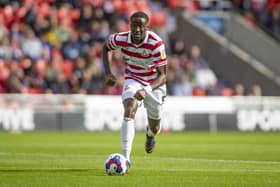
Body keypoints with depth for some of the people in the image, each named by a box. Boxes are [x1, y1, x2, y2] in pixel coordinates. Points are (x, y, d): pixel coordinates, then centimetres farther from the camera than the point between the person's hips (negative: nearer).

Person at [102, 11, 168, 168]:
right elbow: (106, 47, 5)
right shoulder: (121, 39, -20)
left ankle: (150, 133, 53)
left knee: (155, 128, 11)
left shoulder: (156, 43, -30)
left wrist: (146, 90, -43)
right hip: (133, 80, 1)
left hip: (154, 83, -1)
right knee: (129, 111, -28)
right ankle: (126, 157, -32)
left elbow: (162, 75, -27)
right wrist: (108, 73, -5)